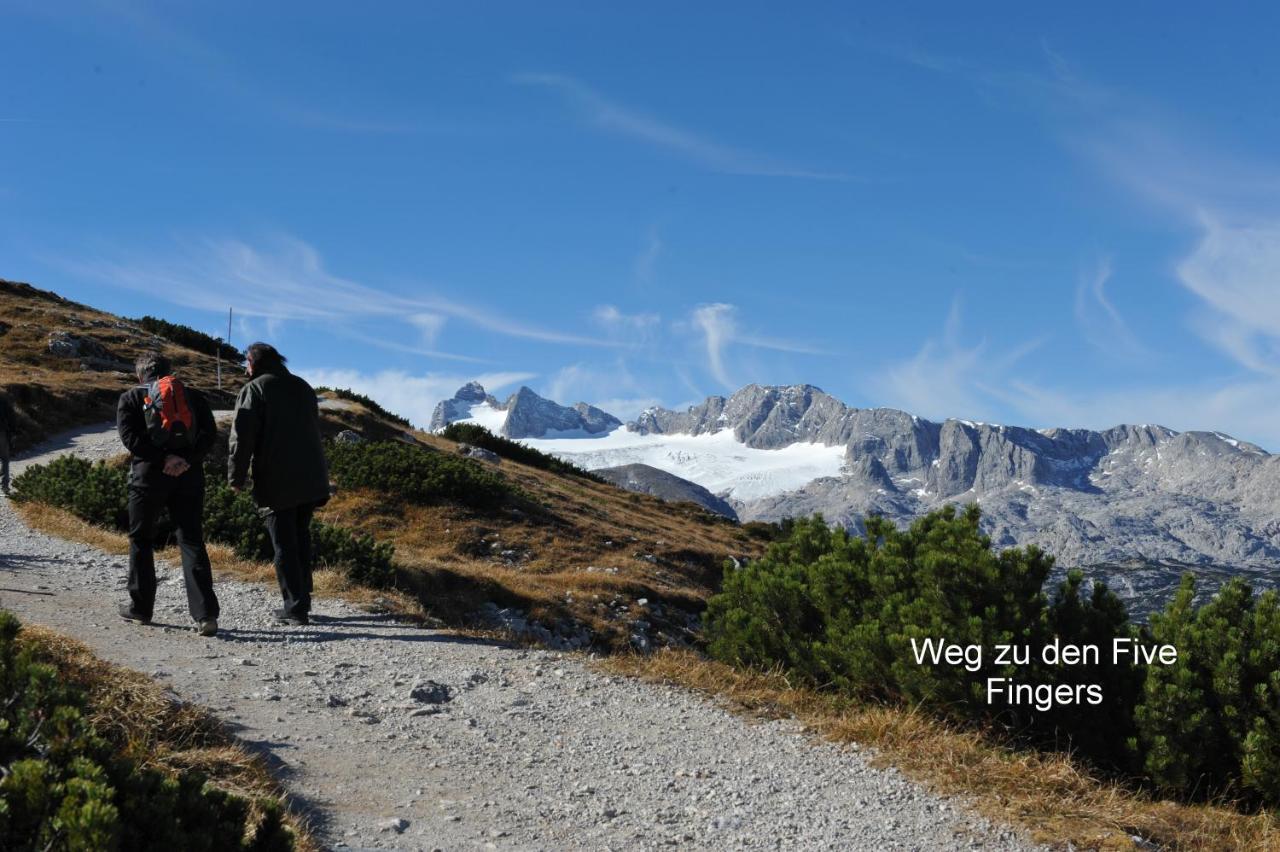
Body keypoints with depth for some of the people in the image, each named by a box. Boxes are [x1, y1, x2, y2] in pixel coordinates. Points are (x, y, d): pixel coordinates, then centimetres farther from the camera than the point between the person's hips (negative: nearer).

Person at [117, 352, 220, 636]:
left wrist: (163, 458, -12)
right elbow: (210, 434, -1)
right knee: (192, 541, 1)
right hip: (189, 474, 2)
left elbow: (130, 436, -10)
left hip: (149, 474, -2)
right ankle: (205, 614, -11)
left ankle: (140, 607, 22)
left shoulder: (131, 398, 6)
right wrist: (186, 459, -10)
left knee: (141, 541, 15)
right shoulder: (194, 396, 13)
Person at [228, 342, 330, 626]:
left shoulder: (254, 390, -6)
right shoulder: (302, 387, 16)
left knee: (284, 544, -1)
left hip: (276, 483, -6)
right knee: (301, 538, 18)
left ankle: (295, 606, -2)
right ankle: (303, 597, 21)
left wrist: (236, 477, -6)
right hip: (310, 480, 6)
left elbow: (242, 437, -13)